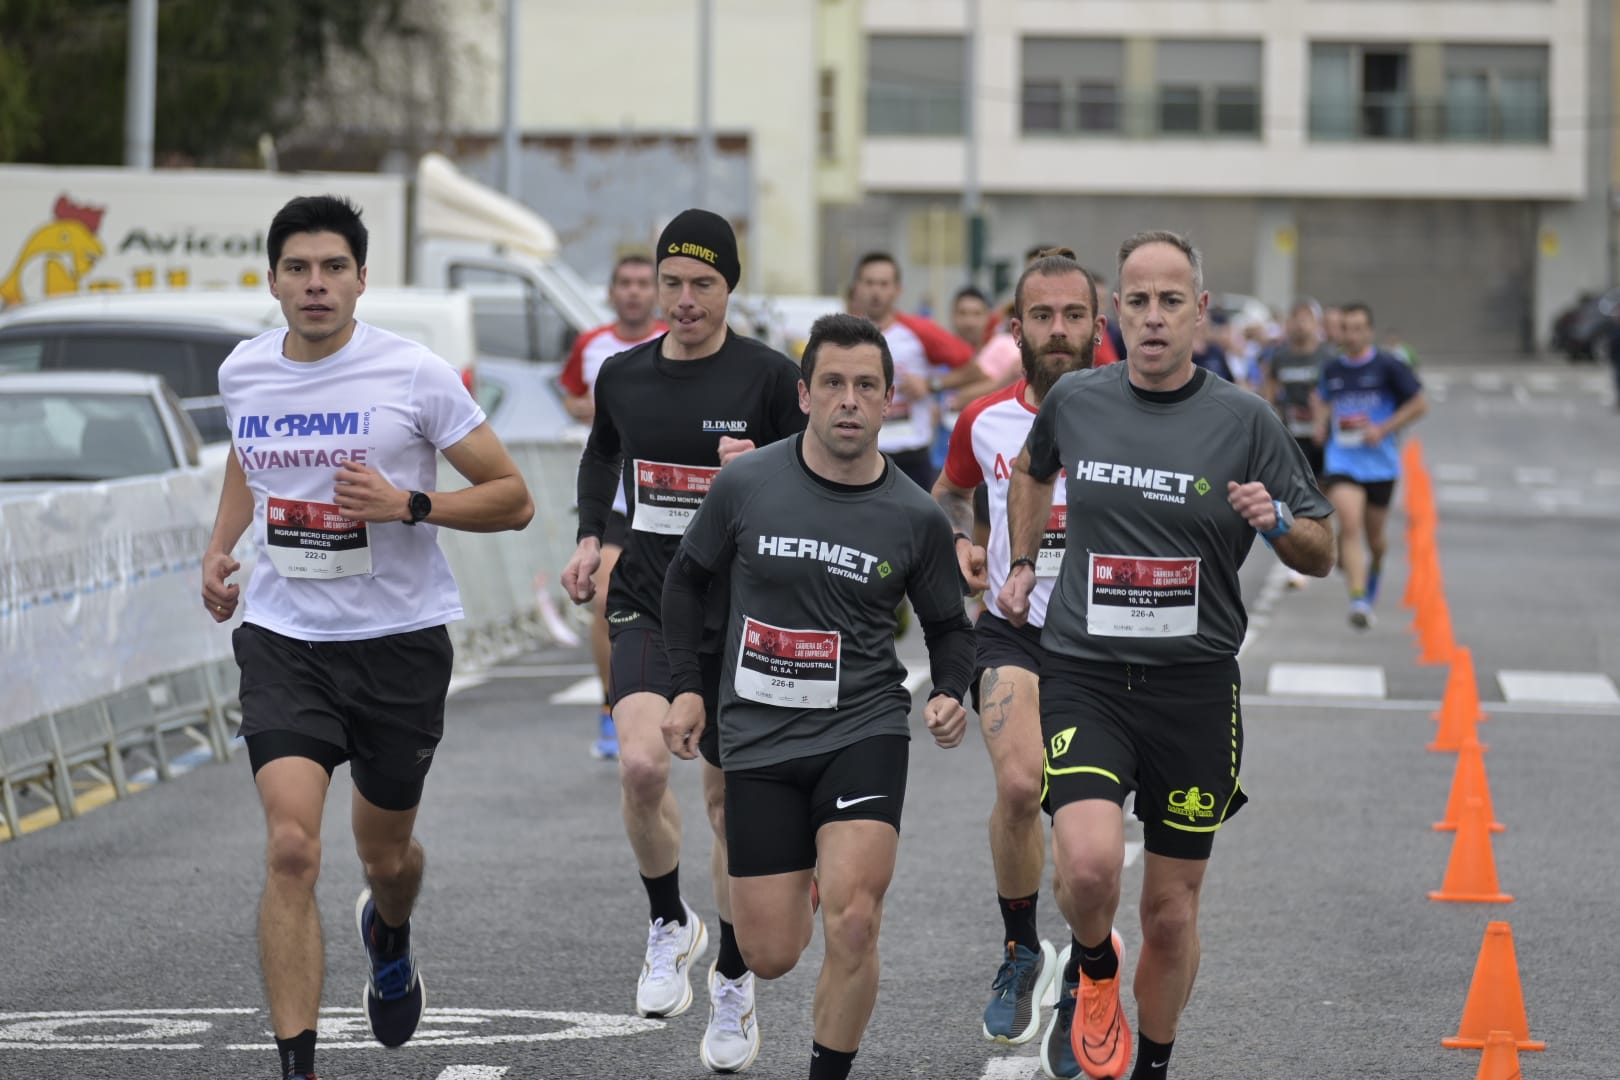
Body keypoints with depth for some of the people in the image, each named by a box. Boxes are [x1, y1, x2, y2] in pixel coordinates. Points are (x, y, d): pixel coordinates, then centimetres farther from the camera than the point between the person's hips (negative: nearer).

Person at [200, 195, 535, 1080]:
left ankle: (389, 938, 55)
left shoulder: (414, 375, -11)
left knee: (385, 853, 16)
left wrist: (408, 505, -21)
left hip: (398, 640, -1)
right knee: (291, 849, -17)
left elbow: (512, 499, -6)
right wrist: (220, 547, 11)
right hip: (283, 640, 1)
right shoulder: (242, 373, 1)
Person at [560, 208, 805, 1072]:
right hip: (647, 604, 2)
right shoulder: (624, 375, 4)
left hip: (741, 612, -2)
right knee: (641, 764, -22)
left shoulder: (769, 376, -7)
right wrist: (590, 536, 12)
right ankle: (669, 924, 3)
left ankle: (732, 979, 25)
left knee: (730, 802, 7)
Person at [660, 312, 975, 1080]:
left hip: (864, 730, -1)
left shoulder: (915, 519, -3)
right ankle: (802, 883, 42)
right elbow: (689, 578, 12)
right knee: (770, 957, 5)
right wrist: (687, 687, 5)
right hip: (759, 737, 1)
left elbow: (948, 625, 11)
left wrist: (950, 693, -8)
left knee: (852, 925, -21)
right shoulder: (745, 486, -5)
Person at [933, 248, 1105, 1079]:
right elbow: (948, 494, 25)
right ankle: (1021, 953, 1)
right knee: (1019, 782, -24)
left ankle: (1078, 1002, 18)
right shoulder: (986, 422, 4)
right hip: (1013, 632, 0)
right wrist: (957, 547, 6)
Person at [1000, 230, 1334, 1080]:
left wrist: (1276, 523, -18)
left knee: (1172, 910, 7)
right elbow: (1033, 468, 28)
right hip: (1083, 678, 0)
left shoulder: (1244, 421, -2)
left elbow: (1320, 555, 2)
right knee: (1090, 861, -24)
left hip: (1195, 685, 0)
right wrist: (1021, 562, 19)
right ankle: (1095, 967, 10)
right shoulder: (1074, 401, 3)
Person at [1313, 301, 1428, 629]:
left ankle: (1374, 569, 48)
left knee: (1374, 535, 13)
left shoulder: (1388, 366, -6)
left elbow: (1419, 404, -3)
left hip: (1380, 463, -1)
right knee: (1349, 525, -19)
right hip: (1341, 462, 1)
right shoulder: (1332, 369, 6)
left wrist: (1383, 429, -12)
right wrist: (1322, 422, 7)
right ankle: (1358, 600, -22)